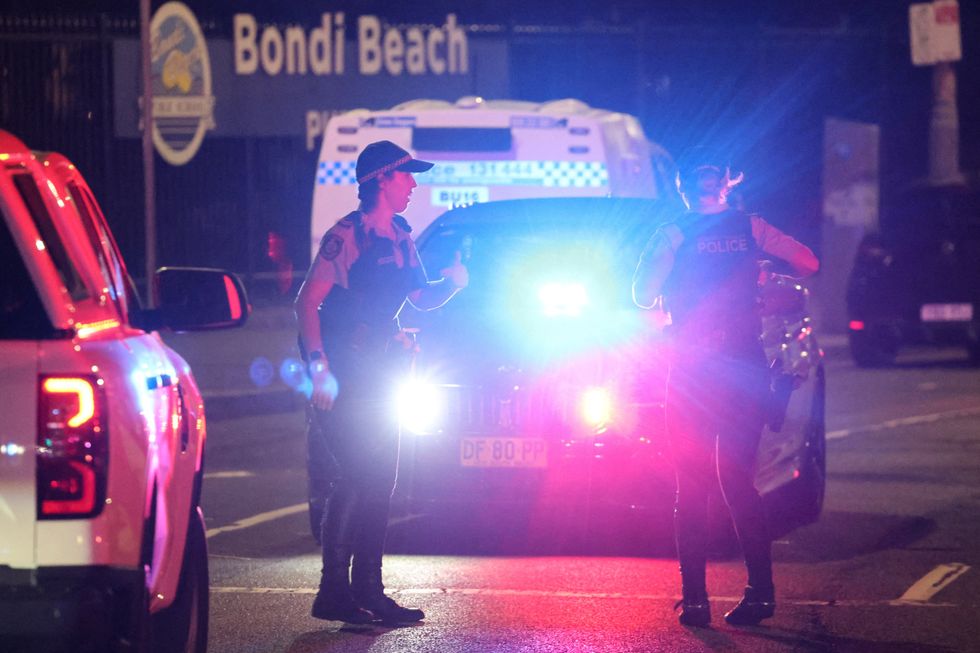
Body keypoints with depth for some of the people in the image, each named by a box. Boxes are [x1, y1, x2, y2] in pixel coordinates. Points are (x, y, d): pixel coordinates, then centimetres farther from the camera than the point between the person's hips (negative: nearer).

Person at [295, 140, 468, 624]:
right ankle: (334, 593, -9)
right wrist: (320, 369, -23)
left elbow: (420, 298, 20)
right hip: (344, 378, -9)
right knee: (352, 481, -11)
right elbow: (307, 302, -15)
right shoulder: (346, 236, -13)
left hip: (379, 375, 9)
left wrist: (452, 283, -2)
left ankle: (368, 591, 13)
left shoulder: (399, 238, 12)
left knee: (378, 483, 8)